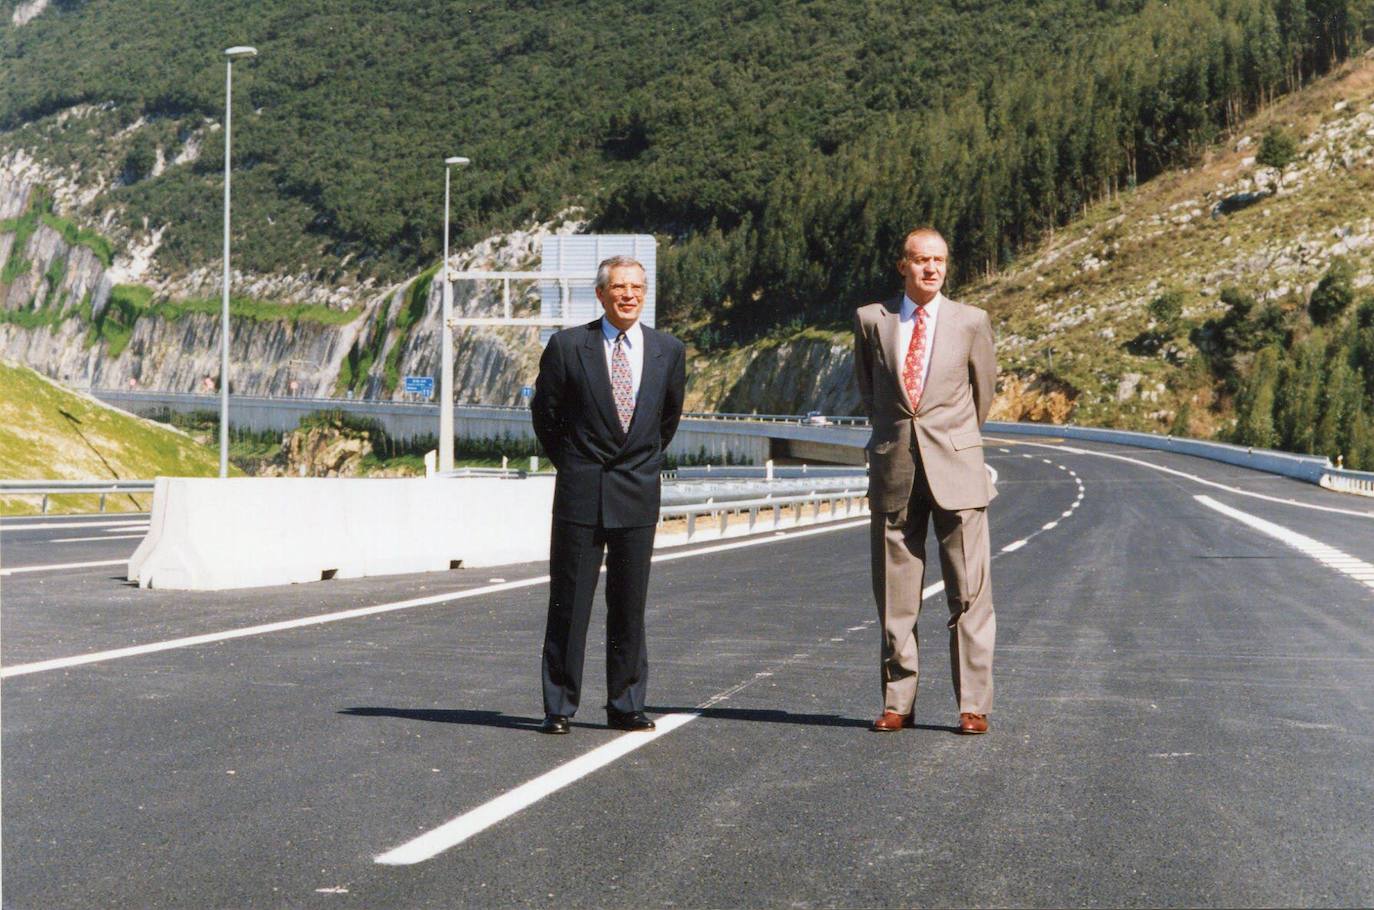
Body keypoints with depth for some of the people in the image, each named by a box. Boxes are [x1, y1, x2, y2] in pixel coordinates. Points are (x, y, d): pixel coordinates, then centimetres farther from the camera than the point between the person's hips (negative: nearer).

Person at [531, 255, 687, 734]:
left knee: (629, 605, 6)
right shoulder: (567, 346, -2)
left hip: (637, 492, 2)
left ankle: (625, 705, 15)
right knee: (568, 603, 0)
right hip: (580, 493, -2)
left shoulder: (669, 350, 5)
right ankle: (558, 707, 7)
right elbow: (545, 412, 9)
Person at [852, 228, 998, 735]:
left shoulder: (971, 322, 4)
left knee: (969, 593, -3)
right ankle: (897, 702, 13)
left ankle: (973, 706, 2)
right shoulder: (870, 320, 5)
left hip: (956, 469, -1)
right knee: (895, 597, 5)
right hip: (893, 470, 1)